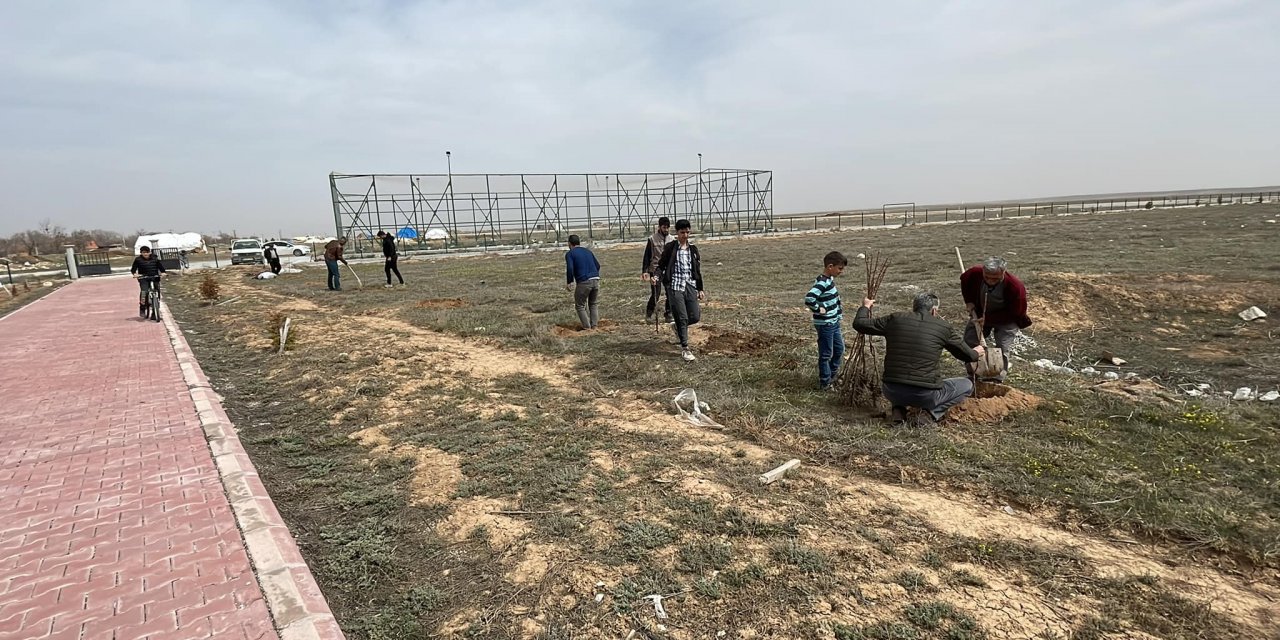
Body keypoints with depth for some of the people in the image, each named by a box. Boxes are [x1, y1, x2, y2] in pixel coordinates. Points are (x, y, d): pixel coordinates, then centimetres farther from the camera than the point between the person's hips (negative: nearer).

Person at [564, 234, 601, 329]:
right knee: (593, 304, 21)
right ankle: (594, 326, 14)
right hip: (596, 280, 5)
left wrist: (569, 283, 2)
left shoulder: (569, 254, 4)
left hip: (583, 282, -5)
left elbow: (569, 269, -10)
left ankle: (587, 327, 5)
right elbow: (598, 265, 18)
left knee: (580, 306, 10)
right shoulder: (587, 251, 21)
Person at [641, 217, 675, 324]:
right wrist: (644, 271, -6)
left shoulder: (672, 240, 9)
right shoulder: (652, 239, -1)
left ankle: (668, 315, 12)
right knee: (655, 294, -8)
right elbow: (647, 256, 0)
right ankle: (648, 314, 10)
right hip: (655, 269, -4)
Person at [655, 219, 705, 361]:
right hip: (675, 286, -4)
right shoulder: (670, 248, 1)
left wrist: (700, 289, 16)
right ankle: (685, 349, 5)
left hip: (690, 285, 4)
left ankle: (679, 327, 32)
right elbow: (661, 265, 3)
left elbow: (697, 270, 17)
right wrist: (658, 276, -18)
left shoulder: (693, 248, 13)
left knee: (695, 317, -1)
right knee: (682, 318, -5)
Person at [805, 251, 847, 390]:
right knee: (826, 354, 3)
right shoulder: (822, 283, -24)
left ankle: (831, 376, 36)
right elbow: (809, 299, -38)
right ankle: (825, 383, 17)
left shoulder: (830, 280, 6)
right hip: (825, 325, -10)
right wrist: (819, 309, -24)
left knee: (839, 349, 21)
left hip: (834, 322, 10)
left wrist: (838, 312, 14)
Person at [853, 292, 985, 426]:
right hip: (925, 395, -3)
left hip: (892, 393, 3)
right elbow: (968, 356, 13)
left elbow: (859, 324, 12)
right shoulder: (943, 327, 0)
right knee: (967, 385, 20)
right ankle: (931, 413, 1)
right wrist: (976, 353, 38)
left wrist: (865, 307, 32)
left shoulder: (895, 319, 4)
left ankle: (898, 410, 10)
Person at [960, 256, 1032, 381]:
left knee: (1003, 349, -12)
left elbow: (1013, 313, -24)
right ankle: (972, 375, 15)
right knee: (969, 341, 0)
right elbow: (964, 280, 0)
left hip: (1006, 319, -3)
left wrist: (988, 319, -30)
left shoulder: (1015, 286, -34)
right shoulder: (975, 273, -27)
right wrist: (969, 302, -9)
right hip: (980, 314, 4)